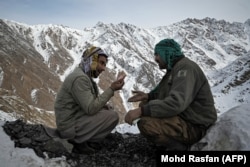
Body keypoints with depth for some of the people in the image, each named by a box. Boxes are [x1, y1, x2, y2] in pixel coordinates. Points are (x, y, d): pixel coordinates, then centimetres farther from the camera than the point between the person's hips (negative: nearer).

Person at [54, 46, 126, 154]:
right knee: (113, 116, -15)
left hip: (74, 119, 10)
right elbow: (90, 109, -25)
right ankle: (81, 143, -4)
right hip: (70, 127, -10)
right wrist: (111, 89, -21)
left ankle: (81, 140, 5)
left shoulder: (85, 77, 12)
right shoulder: (79, 78, -20)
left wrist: (106, 107, -7)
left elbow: (92, 103, 11)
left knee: (109, 111, 10)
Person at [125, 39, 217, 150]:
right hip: (184, 117, 10)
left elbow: (177, 103, -33)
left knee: (145, 123, -28)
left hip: (195, 126, -10)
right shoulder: (175, 68, 13)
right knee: (145, 105, 13)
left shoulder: (185, 67, -19)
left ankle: (179, 147, -6)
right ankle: (175, 142, 10)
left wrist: (141, 111, -32)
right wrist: (148, 96, 1)